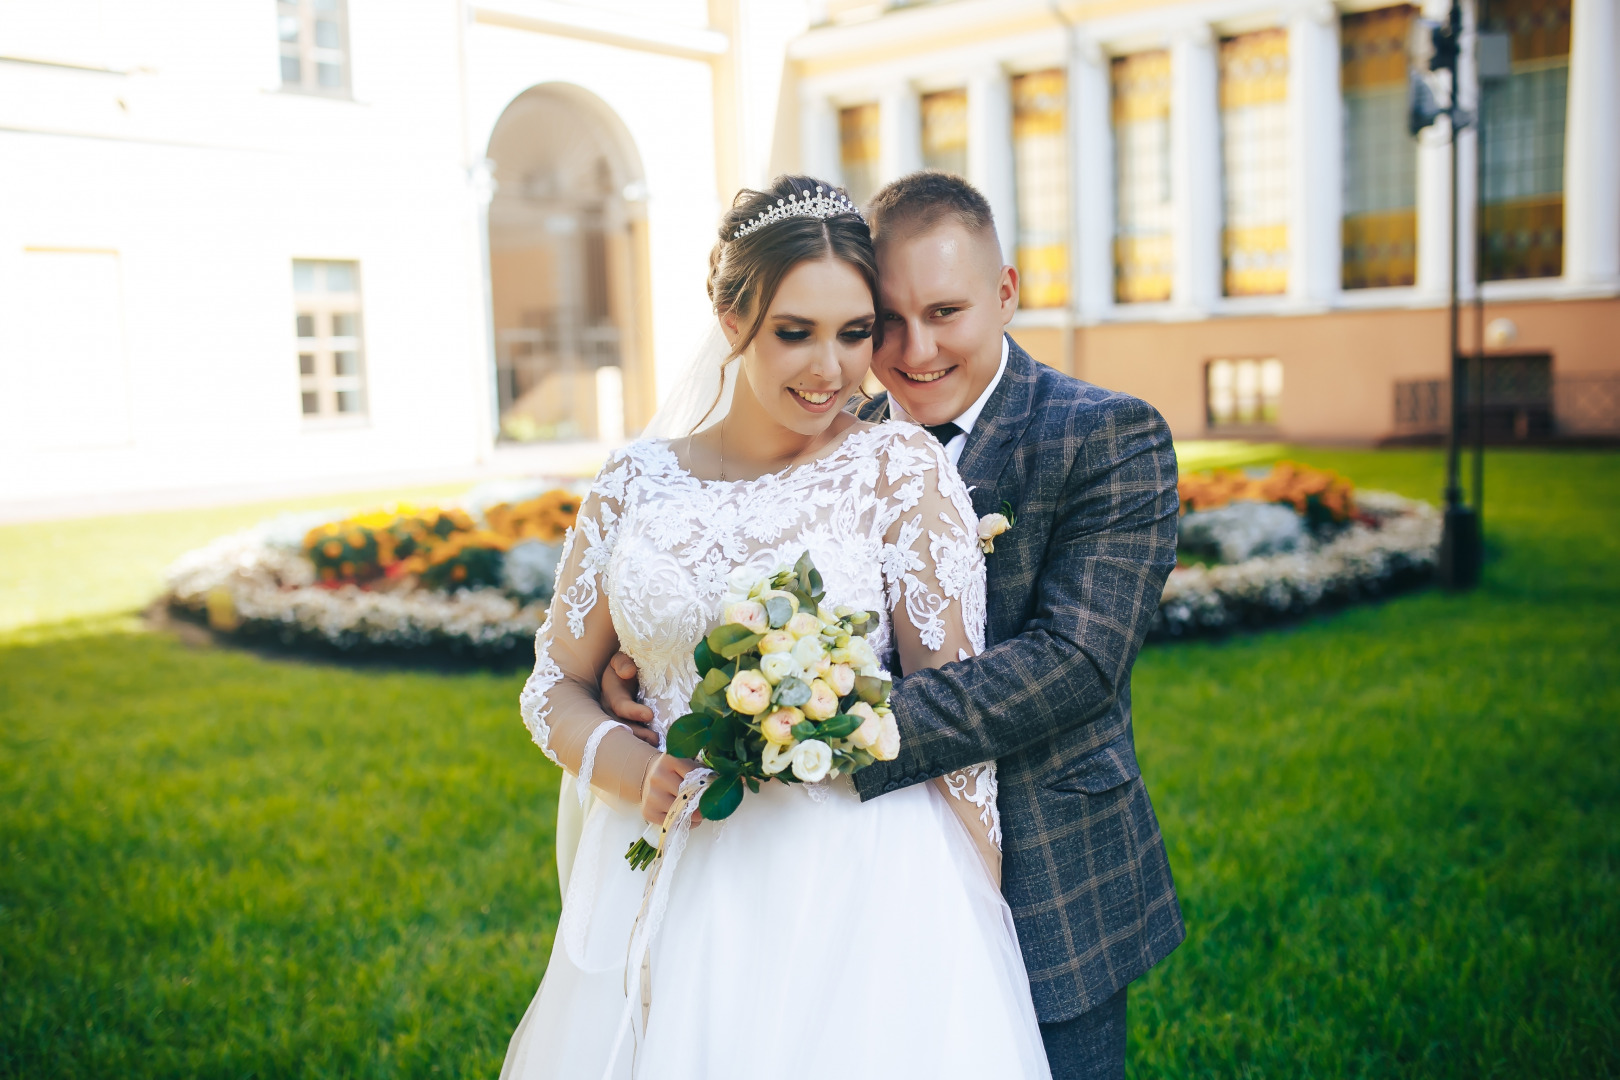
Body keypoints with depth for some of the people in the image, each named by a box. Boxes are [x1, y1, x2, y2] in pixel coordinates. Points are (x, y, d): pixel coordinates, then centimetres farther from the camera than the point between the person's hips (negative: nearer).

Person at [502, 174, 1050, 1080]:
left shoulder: (903, 469, -6)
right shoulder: (636, 485, 2)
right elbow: (558, 684, 8)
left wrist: (980, 925, -7)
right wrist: (641, 773, -11)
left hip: (861, 885, -2)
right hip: (668, 890, 3)